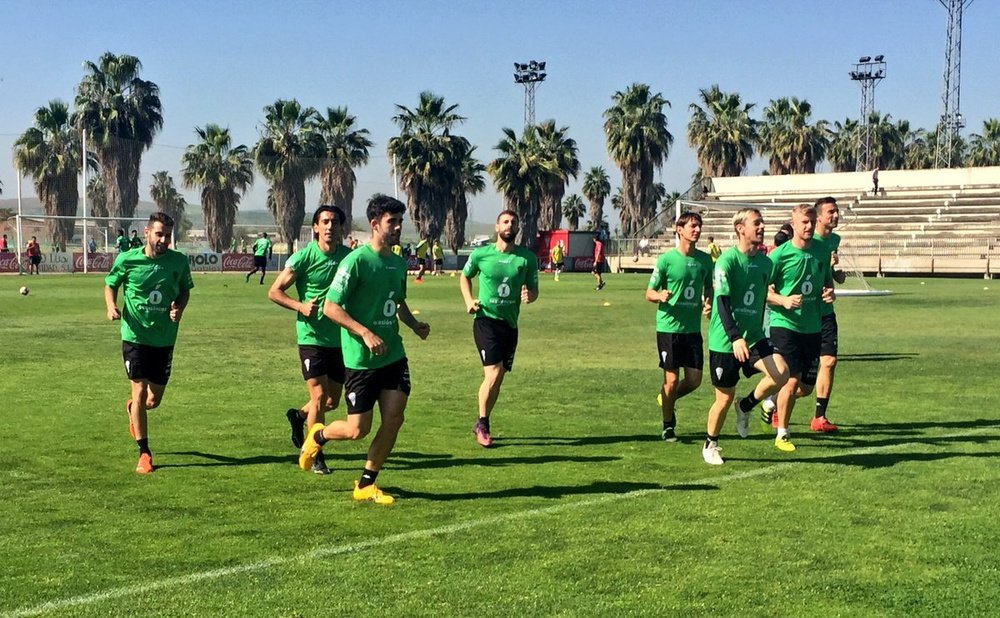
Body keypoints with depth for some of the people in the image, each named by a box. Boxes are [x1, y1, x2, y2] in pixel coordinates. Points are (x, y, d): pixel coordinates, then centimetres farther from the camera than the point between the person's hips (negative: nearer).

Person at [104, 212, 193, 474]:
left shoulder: (179, 261, -3)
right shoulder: (127, 260, -8)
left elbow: (185, 290, 12)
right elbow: (110, 284, 8)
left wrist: (179, 309, -8)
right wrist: (111, 306, -11)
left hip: (165, 339, 2)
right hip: (135, 336, -2)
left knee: (153, 401, 8)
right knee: (140, 392, -8)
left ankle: (132, 408, 46)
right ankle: (144, 453, 6)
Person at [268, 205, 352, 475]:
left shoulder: (349, 256, 3)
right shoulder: (303, 257, -9)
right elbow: (274, 291, -6)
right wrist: (301, 306, -21)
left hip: (340, 338, 5)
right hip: (311, 336, -5)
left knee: (333, 400, 11)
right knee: (319, 395, -9)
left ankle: (299, 415, 41)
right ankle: (315, 455, 6)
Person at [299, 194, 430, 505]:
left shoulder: (398, 263, 9)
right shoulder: (357, 261, -14)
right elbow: (331, 307, -16)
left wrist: (414, 324, 7)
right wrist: (365, 333, -25)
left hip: (393, 356, 7)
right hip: (360, 360, -7)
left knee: (394, 419, 0)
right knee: (357, 429, -1)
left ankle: (366, 485, 15)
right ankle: (317, 435, 32)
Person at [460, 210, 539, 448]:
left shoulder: (527, 258, 0)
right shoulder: (481, 254, -4)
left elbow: (534, 289, 8)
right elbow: (465, 276, 14)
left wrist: (530, 295, -15)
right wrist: (468, 300, -1)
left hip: (510, 323, 4)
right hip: (486, 320, -4)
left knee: (498, 378, 11)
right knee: (493, 374, -16)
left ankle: (481, 424, 29)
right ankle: (483, 423, 4)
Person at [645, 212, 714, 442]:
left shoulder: (704, 259, 6)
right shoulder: (666, 259, -8)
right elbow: (649, 293, -3)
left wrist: (708, 302, -1)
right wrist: (661, 296, -25)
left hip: (693, 328, 4)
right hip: (669, 327, -4)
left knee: (694, 380, 2)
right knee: (672, 379, -2)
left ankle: (668, 399, 32)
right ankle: (668, 426, 16)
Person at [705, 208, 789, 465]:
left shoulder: (765, 261, 6)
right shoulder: (727, 260, -14)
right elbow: (722, 301, -21)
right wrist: (735, 338, -31)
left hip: (753, 337, 5)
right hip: (724, 340, -5)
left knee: (781, 372, -19)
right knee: (725, 397, 3)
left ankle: (746, 406, 8)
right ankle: (710, 446, 27)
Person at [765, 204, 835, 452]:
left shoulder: (821, 252, 7)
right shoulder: (780, 254, -8)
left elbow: (828, 281, 22)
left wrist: (830, 292, -1)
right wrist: (784, 300, -23)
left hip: (813, 327, 6)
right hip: (785, 325, -6)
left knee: (807, 387, 8)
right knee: (792, 380, -10)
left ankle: (773, 401, 38)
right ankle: (782, 434, 6)